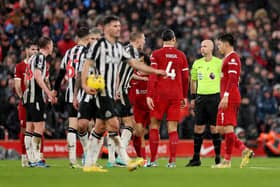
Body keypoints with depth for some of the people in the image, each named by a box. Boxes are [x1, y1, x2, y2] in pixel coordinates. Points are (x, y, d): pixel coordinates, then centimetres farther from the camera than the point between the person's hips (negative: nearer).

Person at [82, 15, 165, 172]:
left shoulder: (118, 47, 16)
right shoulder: (99, 45, -7)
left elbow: (134, 63, 18)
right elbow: (87, 65, -10)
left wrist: (155, 71, 14)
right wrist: (85, 84, -23)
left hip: (111, 93, 8)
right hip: (102, 92, -8)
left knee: (100, 128, 8)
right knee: (114, 124, -13)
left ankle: (90, 164, 11)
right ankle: (127, 161, -15)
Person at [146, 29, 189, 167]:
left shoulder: (156, 54, -1)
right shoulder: (181, 55, 7)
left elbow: (153, 76, -9)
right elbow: (185, 78, 9)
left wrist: (149, 95, -9)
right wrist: (184, 96, 19)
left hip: (159, 94, -2)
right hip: (176, 95, 2)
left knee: (154, 126, 7)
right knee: (173, 129, 3)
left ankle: (153, 160, 4)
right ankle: (172, 160, -2)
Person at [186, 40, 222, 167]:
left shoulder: (218, 63, -4)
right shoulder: (197, 63, 10)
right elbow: (193, 80, 20)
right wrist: (193, 97, 16)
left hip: (214, 97, -4)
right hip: (200, 97, 4)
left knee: (214, 128, -3)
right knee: (198, 128, 3)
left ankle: (218, 158, 5)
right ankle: (196, 158, 8)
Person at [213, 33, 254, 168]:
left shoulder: (232, 58, -9)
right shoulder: (228, 58, 22)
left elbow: (232, 78, -19)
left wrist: (226, 96, -25)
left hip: (229, 98, -11)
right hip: (227, 99, 11)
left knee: (227, 128, -9)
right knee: (221, 129, 9)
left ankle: (227, 161, -7)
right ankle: (245, 151, 6)